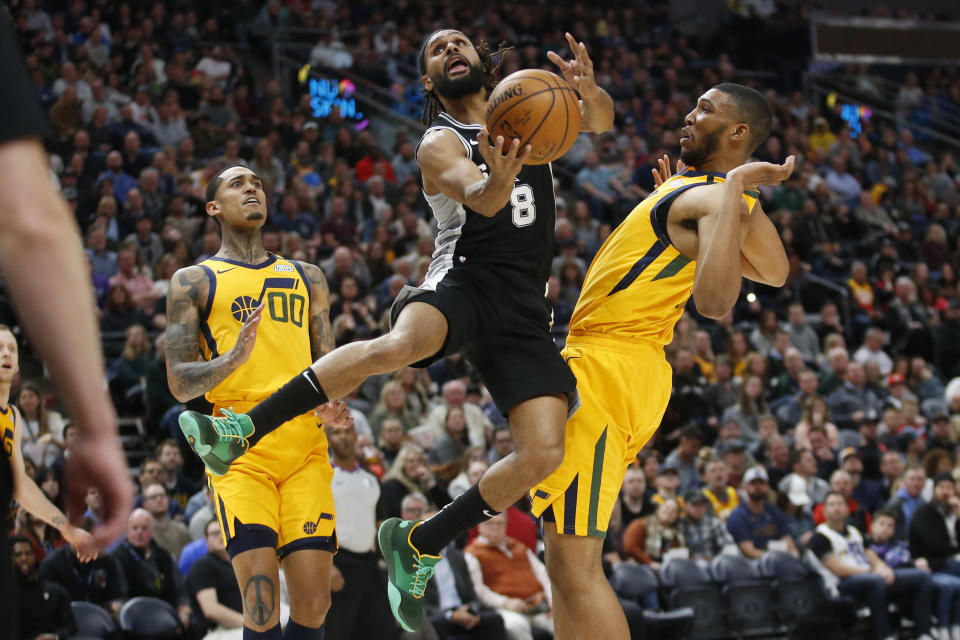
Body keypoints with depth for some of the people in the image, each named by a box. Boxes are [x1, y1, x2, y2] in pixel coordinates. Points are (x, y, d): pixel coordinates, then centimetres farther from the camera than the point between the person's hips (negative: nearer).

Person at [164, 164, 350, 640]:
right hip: (239, 450, -3)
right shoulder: (193, 281, 11)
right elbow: (180, 383, 3)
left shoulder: (307, 278, 23)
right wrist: (234, 359, -17)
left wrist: (329, 404, 3)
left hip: (305, 444, 3)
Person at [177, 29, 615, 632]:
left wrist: (590, 92, -22)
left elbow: (601, 122, 3)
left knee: (543, 455, -13)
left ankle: (419, 544, 3)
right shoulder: (440, 145, 1)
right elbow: (480, 199, -18)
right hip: (465, 280, -4)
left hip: (524, 310, 4)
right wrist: (499, 179, -44)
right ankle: (241, 431, -31)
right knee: (398, 343, -39)